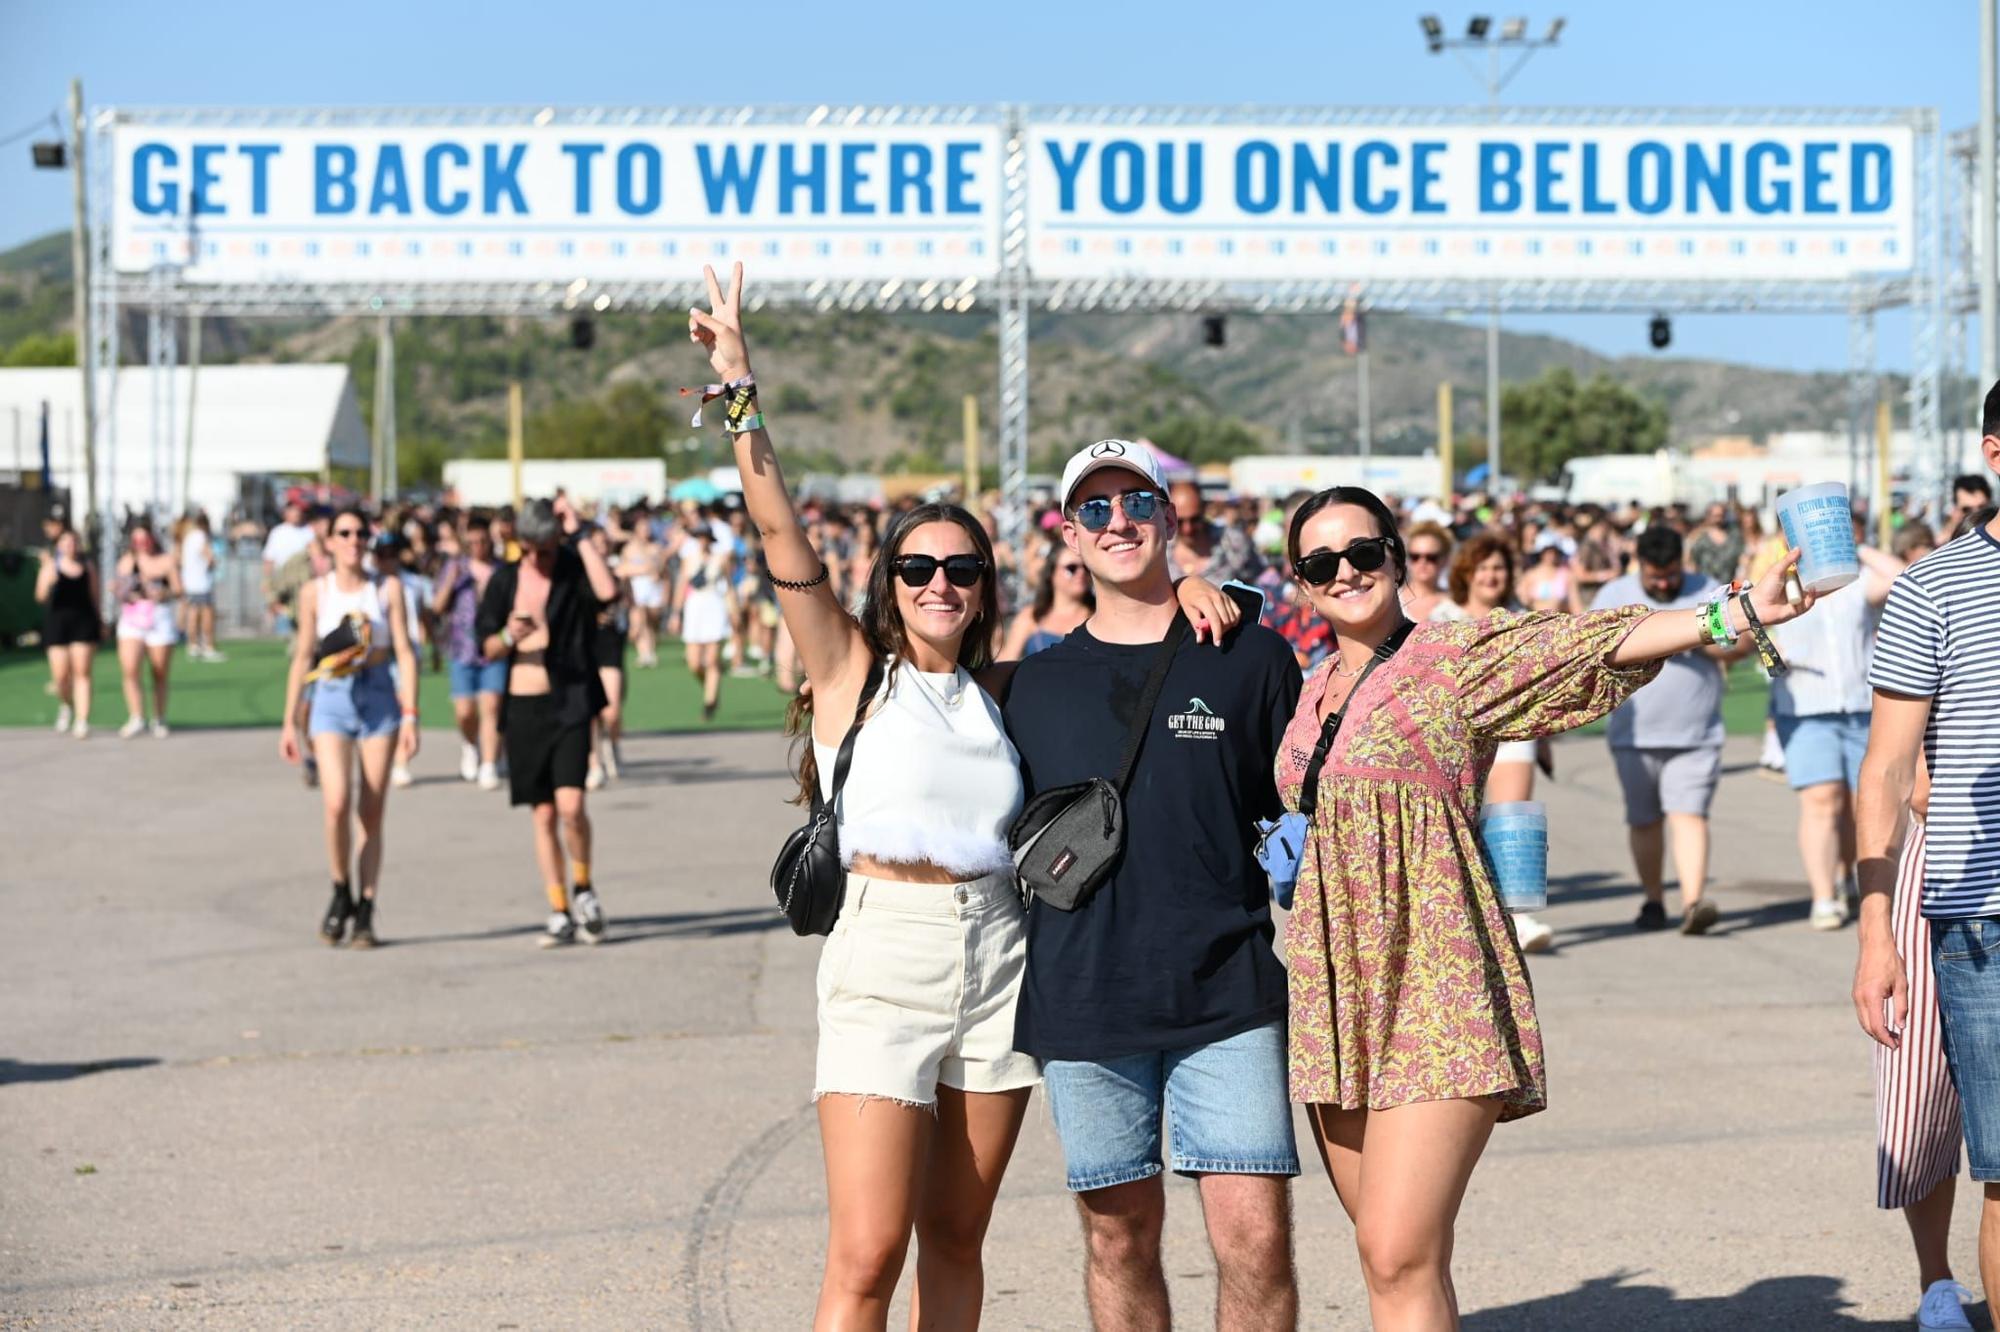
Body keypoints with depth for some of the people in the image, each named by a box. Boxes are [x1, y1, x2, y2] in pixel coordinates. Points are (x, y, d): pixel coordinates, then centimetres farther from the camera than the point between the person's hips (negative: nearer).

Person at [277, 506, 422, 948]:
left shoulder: (388, 588, 3)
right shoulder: (315, 592, 4)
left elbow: (405, 652, 2)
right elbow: (303, 657, 9)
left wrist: (410, 715, -6)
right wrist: (289, 721, 7)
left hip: (379, 699, 0)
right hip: (332, 700, 0)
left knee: (371, 812, 1)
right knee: (337, 802, -18)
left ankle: (365, 913, 9)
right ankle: (341, 895, 3)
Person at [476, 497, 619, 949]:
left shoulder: (575, 570, -2)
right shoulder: (505, 580, 7)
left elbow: (608, 591, -26)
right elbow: (487, 648, 9)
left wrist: (580, 536, -21)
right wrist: (509, 636, -13)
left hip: (569, 703, -3)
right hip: (522, 705, 3)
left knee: (570, 805, -17)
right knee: (544, 813, 6)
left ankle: (583, 888, 8)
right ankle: (560, 913, 12)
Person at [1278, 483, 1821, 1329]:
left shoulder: (1458, 657, -2)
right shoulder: (1314, 691, 17)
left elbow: (1596, 643, -15)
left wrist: (1737, 614, -29)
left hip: (1433, 981, -6)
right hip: (1335, 988, 6)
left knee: (1401, 1257, -15)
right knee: (1385, 1254, 7)